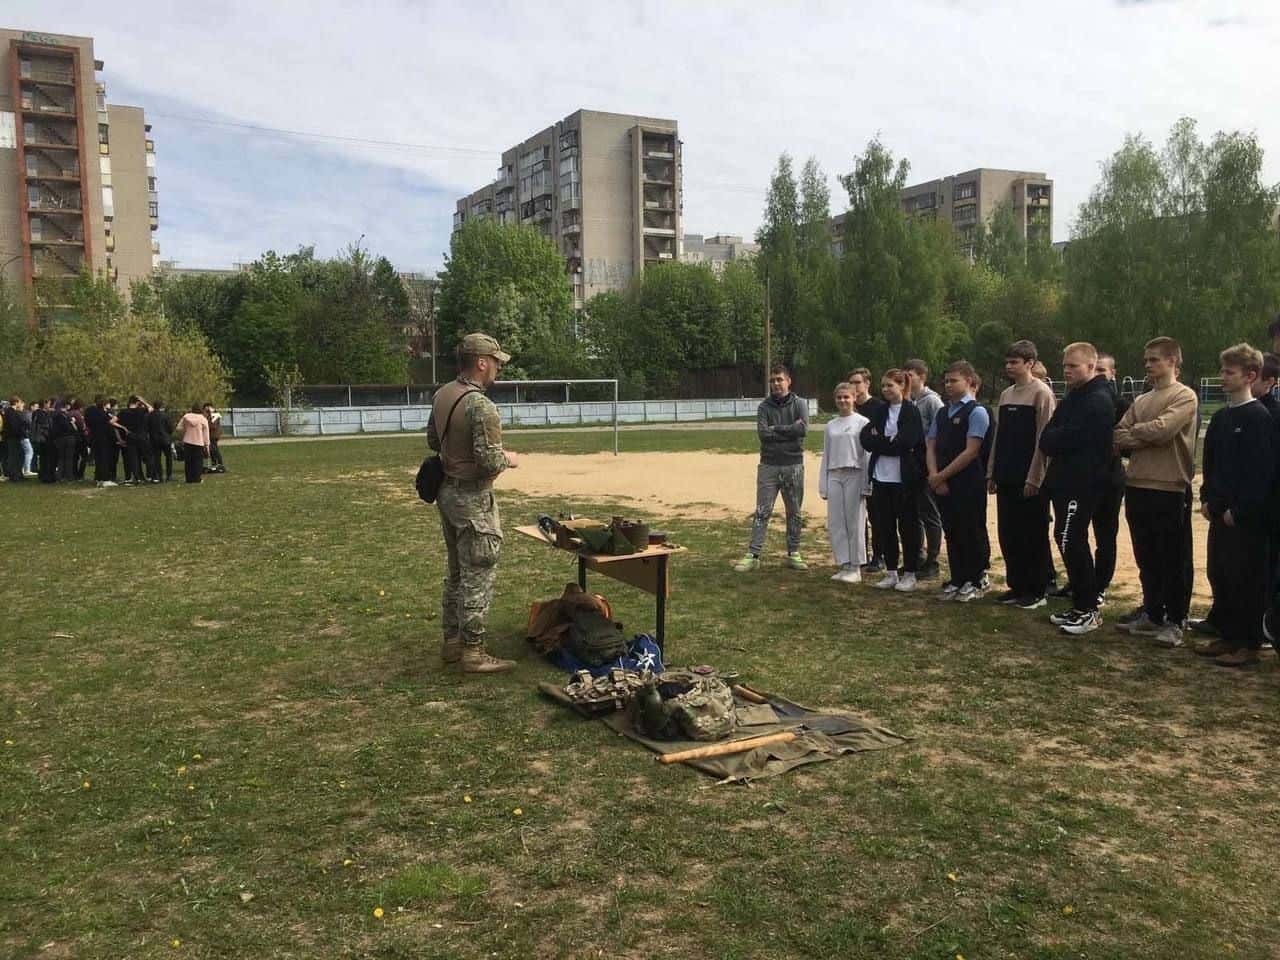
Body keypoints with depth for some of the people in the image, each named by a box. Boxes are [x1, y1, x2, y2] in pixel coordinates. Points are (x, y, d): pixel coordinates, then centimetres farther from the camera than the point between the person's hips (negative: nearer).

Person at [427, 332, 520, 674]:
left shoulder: (441, 395, 5)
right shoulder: (481, 406, -23)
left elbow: (433, 440, 17)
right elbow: (490, 462, -25)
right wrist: (508, 459, -5)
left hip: (446, 491, 9)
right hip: (473, 500, -9)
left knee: (457, 573, 20)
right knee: (478, 577, 0)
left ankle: (452, 641, 29)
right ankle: (473, 652, 7)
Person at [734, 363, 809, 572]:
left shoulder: (799, 404, 3)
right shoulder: (764, 406, 4)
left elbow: (802, 428, -14)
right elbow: (762, 433, -11)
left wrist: (776, 429, -11)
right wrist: (789, 431, -12)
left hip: (793, 465, 0)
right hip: (769, 465, 0)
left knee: (794, 513, 8)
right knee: (762, 512, -1)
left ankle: (793, 554, 18)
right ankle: (753, 555, 1)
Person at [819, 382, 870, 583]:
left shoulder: (862, 423, -1)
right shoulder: (830, 425, 12)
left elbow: (867, 453, -4)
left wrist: (866, 483, -10)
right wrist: (823, 485, 10)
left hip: (854, 474, -4)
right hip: (834, 475, 4)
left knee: (854, 521, -1)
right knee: (835, 523, 3)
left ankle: (855, 567, 7)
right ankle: (843, 565, 12)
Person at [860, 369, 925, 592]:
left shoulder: (911, 412, -6)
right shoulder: (880, 411, 11)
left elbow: (906, 442, -17)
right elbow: (866, 440, 0)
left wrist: (880, 441, -8)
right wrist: (890, 442, -12)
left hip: (904, 479, -5)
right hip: (881, 477, 6)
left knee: (908, 526, 3)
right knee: (884, 526, 9)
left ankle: (909, 574, 13)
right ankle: (891, 572, 20)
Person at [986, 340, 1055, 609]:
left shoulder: (1041, 393, -8)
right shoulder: (1006, 394, 13)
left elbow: (1043, 438, -13)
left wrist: (1033, 478, -16)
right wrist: (991, 473, 11)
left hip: (1030, 479, -7)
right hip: (1006, 478, 7)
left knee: (1034, 536, 1)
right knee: (1008, 534, 10)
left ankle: (1036, 591, 10)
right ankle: (1016, 586, 21)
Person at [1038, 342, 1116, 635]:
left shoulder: (1098, 401, -14)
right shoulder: (1073, 397, 18)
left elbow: (1068, 437, -20)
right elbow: (1048, 436, 16)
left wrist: (1052, 440, -3)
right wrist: (1055, 442, -4)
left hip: (1082, 483, -10)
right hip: (1065, 480, 10)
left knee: (1070, 542, -9)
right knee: (1070, 541, 12)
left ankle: (1088, 610, -1)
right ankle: (1081, 606, 20)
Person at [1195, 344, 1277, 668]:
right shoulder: (1220, 417, 12)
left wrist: (1239, 510, -17)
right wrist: (1207, 498, 8)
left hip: (1246, 516, -8)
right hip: (1220, 512, 8)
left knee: (1246, 580, -1)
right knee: (1219, 575, 12)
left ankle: (1249, 644, 7)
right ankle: (1229, 637, 23)